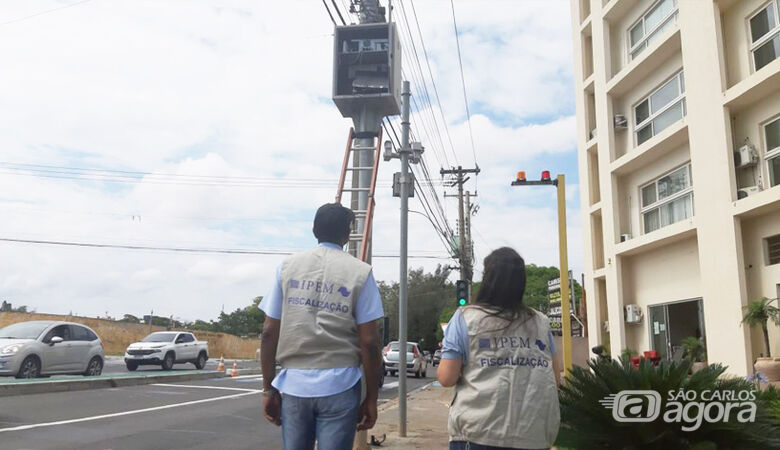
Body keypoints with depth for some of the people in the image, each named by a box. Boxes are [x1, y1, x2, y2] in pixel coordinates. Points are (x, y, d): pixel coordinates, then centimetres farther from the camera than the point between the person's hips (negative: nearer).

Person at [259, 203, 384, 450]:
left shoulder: (287, 267, 5)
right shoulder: (360, 272, -2)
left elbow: (269, 333, 3)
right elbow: (369, 343, -5)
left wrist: (268, 388, 9)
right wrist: (371, 398, 3)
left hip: (293, 384, 3)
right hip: (339, 386, -2)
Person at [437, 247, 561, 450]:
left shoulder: (465, 318, -4)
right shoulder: (540, 322, 5)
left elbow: (447, 378, -6)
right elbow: (555, 378, 11)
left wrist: (447, 353, 14)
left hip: (479, 433, -3)